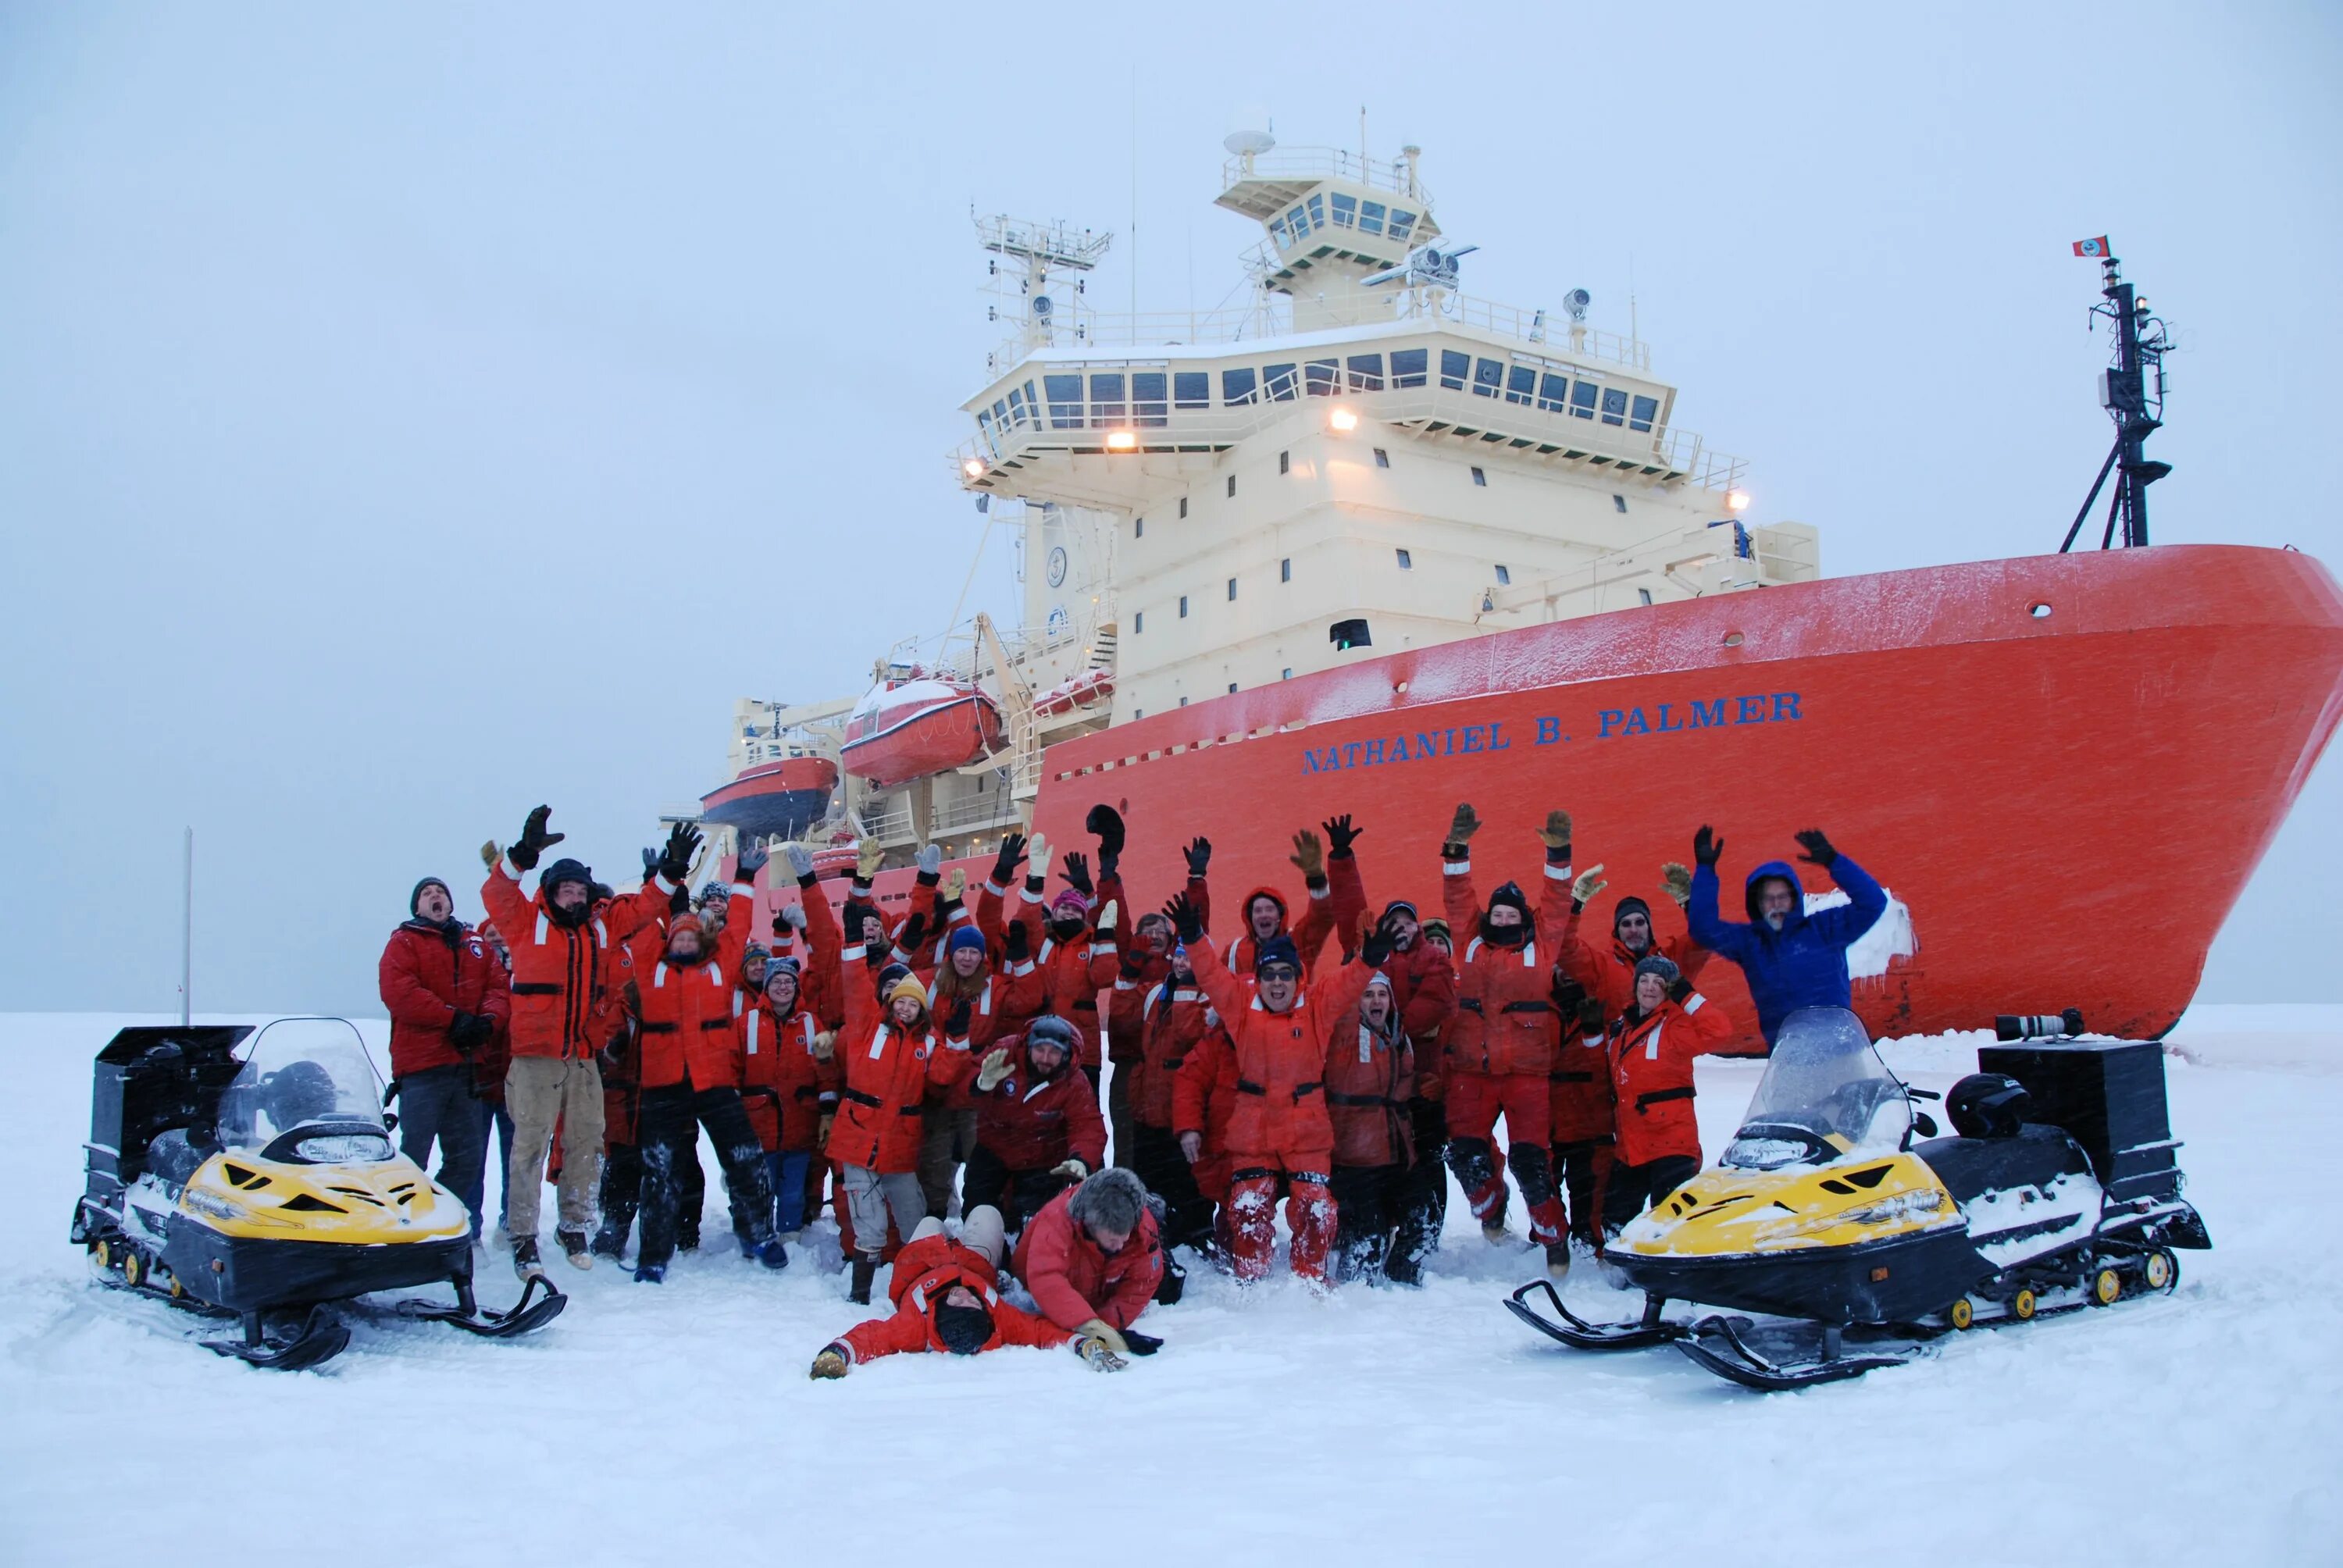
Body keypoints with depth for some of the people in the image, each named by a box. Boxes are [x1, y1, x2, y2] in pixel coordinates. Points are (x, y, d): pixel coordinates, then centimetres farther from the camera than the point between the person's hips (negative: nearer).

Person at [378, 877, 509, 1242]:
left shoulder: (476, 944, 20)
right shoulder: (404, 942, 5)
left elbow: (499, 986, 9)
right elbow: (398, 991, -11)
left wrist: (487, 1020, -12)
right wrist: (454, 1018, -16)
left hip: (468, 1065, 5)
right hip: (422, 1065, -5)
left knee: (468, 1156, 7)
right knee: (414, 1154, -8)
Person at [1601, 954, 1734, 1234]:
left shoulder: (1675, 1025, -11)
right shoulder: (1623, 1027, 12)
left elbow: (1719, 1030, -28)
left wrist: (1688, 998, -20)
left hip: (1671, 1140, -8)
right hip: (1630, 1144, 8)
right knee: (1615, 1218, 18)